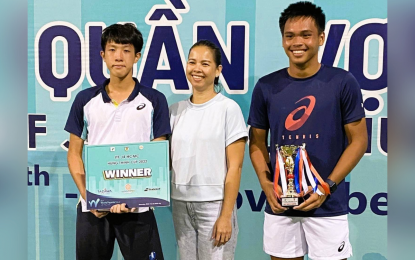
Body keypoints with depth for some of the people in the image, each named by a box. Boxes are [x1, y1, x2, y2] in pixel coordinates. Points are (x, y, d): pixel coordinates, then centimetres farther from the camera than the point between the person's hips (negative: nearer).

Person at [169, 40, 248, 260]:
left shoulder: (229, 108, -5)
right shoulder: (176, 110, 8)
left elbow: (234, 167, -8)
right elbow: (169, 160, 14)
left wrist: (226, 215, -13)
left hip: (214, 204, -4)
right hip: (180, 204, 5)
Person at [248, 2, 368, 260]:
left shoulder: (343, 82, -5)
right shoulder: (266, 86, 2)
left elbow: (358, 140, -2)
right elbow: (257, 141, 9)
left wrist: (327, 186, -11)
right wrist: (266, 184, -6)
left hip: (328, 206, -2)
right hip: (280, 204, 2)